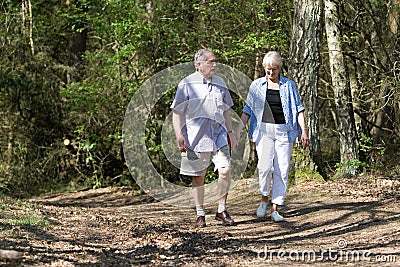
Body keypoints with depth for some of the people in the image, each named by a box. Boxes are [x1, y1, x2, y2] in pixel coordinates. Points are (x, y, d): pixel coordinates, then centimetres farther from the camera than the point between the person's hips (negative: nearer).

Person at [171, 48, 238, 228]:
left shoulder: (220, 83, 12)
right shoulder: (187, 84, -3)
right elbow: (176, 112, -3)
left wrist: (230, 132, 19)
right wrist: (179, 135, -12)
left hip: (219, 136, 3)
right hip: (196, 137, -3)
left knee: (225, 170, -11)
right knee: (198, 177, 4)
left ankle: (221, 210, 3)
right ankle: (200, 214, 15)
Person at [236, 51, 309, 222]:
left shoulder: (289, 85, 8)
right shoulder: (257, 85, 9)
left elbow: (298, 109, 7)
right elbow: (248, 110, 11)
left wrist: (304, 131, -1)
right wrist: (239, 130, 2)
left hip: (284, 131, 0)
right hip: (264, 129, 0)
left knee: (282, 169, -3)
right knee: (265, 166, -18)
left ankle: (275, 209, 2)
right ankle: (264, 198, 7)